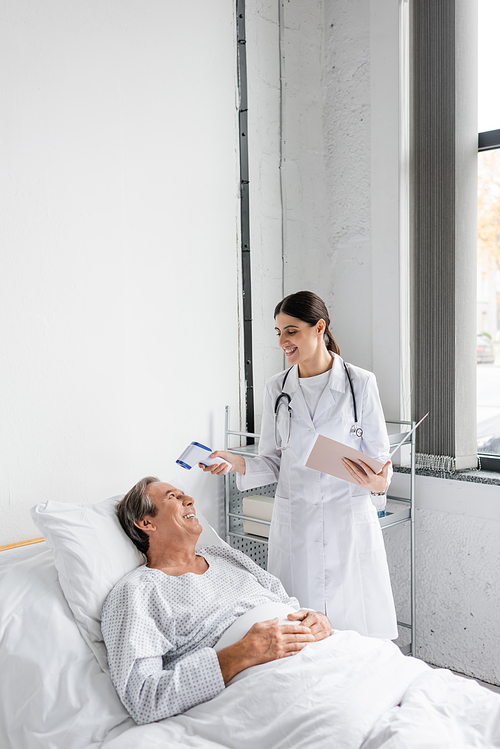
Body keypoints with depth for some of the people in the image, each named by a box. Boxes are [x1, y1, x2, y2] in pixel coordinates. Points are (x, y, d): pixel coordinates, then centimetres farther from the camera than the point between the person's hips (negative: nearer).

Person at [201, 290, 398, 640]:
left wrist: (379, 483, -20)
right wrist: (238, 463, -9)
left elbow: (379, 456, 1)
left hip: (350, 522, -2)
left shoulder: (360, 382, -3)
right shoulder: (277, 388, 6)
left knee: (357, 630, 2)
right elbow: (274, 463, 9)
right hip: (294, 524, 2)